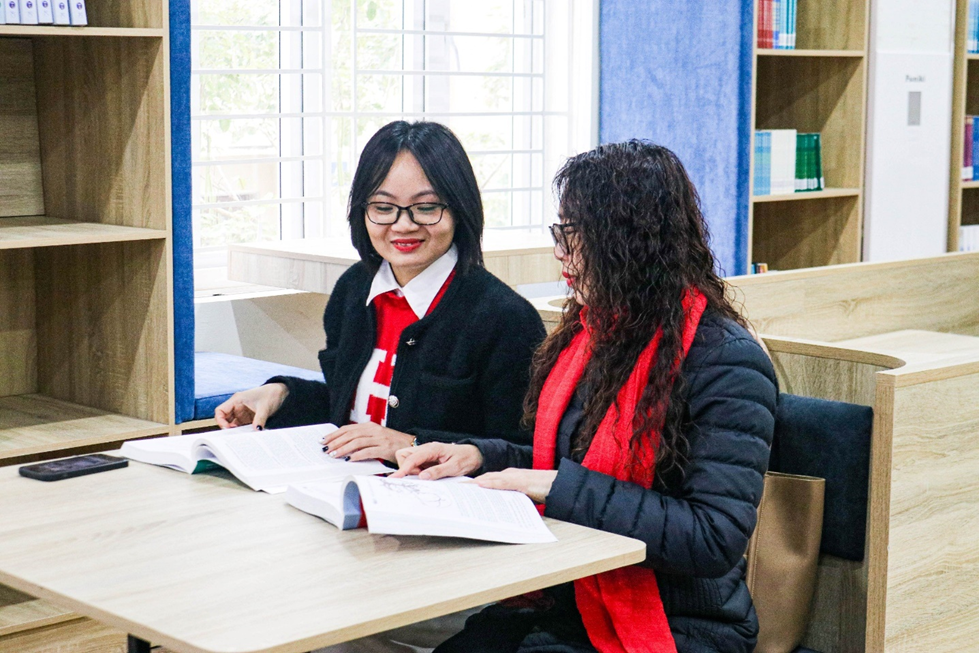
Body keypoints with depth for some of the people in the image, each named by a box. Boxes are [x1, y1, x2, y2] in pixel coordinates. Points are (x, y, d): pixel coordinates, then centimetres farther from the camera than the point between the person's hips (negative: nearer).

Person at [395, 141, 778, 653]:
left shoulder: (725, 361, -15)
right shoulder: (592, 331, 10)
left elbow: (715, 541, -21)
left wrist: (559, 487, -20)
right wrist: (480, 456, 3)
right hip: (566, 604, 7)